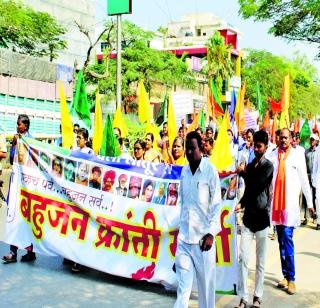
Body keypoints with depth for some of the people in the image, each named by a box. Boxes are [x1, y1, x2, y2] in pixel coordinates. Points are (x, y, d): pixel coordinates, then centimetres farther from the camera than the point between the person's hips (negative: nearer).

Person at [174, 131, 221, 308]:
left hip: (203, 235, -4)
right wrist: (181, 226, 14)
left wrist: (211, 233, -12)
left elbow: (217, 204, -6)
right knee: (183, 280, 3)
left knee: (206, 280, 6)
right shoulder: (184, 171, 9)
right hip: (184, 236, 4)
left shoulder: (210, 171, -6)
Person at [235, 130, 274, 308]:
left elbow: (256, 185, -18)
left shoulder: (268, 166, -6)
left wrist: (243, 173, -4)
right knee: (243, 258, -2)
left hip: (262, 217, -4)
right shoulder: (250, 166, 12)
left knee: (260, 261, 6)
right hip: (248, 217, 5)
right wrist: (241, 204, 1)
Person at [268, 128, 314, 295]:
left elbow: (304, 180, 2)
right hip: (276, 202, 3)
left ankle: (291, 278, 0)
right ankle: (286, 275, 18)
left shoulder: (297, 155, -1)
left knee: (287, 239, -8)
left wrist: (310, 202, 3)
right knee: (282, 240, 10)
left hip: (290, 202, -3)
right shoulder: (272, 155, 6)